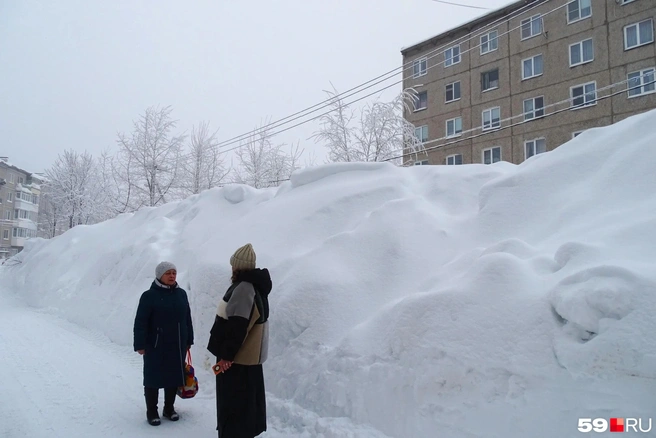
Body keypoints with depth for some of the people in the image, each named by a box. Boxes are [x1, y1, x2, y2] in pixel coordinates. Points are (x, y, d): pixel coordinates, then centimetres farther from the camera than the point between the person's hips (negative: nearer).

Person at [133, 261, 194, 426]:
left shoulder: (181, 293, 6)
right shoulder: (149, 295, -11)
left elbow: (187, 319, 11)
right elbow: (140, 322, -11)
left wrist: (188, 341, 13)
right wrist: (140, 344, -14)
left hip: (177, 345, 5)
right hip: (155, 346, -5)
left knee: (174, 376, 12)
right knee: (153, 377, 6)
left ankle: (169, 408, 28)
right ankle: (151, 411, 20)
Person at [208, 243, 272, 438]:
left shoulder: (243, 288, -20)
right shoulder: (256, 286, 11)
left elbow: (237, 327, -25)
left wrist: (226, 355, -19)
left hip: (237, 358, -10)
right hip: (250, 356, 10)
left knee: (233, 405, -2)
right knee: (246, 403, 18)